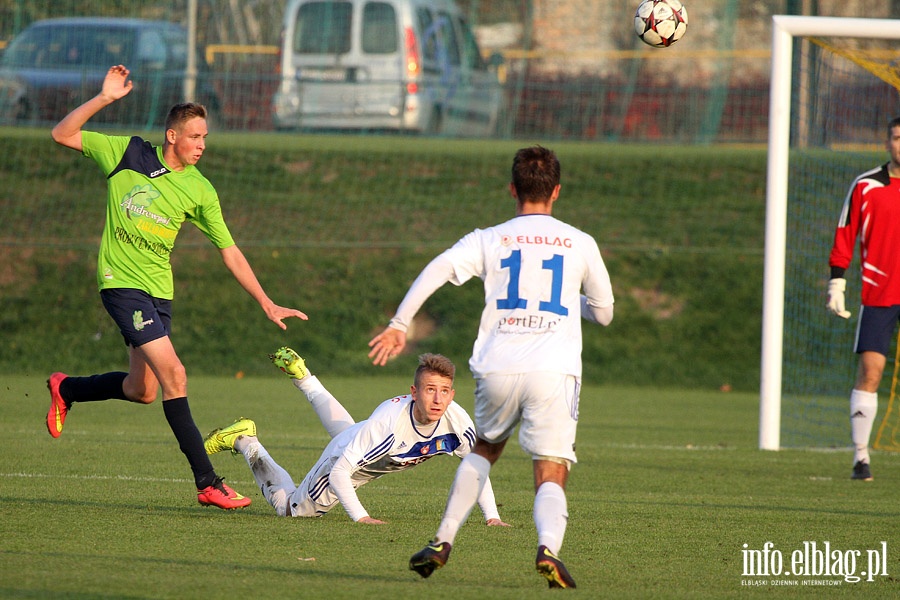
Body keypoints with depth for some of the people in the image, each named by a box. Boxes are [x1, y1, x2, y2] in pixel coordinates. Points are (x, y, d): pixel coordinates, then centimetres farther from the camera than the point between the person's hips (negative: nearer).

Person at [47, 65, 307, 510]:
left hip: (158, 289, 5)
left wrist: (267, 303, 0)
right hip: (121, 281, -5)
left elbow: (229, 252, 5)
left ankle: (66, 389, 38)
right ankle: (207, 482, -14)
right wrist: (104, 99, -14)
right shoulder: (128, 155, -4)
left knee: (142, 391, 8)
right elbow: (62, 135, -2)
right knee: (173, 375, -16)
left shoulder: (199, 190, 3)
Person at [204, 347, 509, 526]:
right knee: (288, 507, 15)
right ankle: (243, 441, 27)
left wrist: (492, 517, -23)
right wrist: (360, 517, -47)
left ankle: (302, 376, 58)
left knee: (345, 429, 41)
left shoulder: (455, 419, -34)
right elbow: (339, 473, -41)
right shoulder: (388, 420, -47)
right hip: (343, 460, -6)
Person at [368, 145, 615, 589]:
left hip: (497, 369, 2)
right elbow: (603, 313, 21)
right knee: (551, 476, -2)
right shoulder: (580, 244, 12)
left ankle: (443, 542, 20)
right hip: (554, 371, -2)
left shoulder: (489, 240, 10)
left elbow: (439, 268, -6)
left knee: (484, 449, 28)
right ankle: (548, 547, -33)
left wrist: (398, 325, -6)